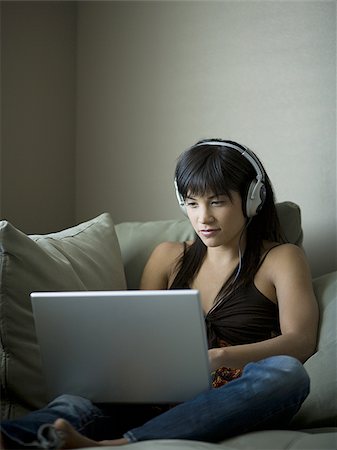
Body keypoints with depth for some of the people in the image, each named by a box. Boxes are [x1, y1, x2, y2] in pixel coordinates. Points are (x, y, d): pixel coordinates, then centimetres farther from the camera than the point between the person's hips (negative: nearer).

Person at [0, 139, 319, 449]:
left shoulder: (281, 259, 10)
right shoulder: (169, 257, 22)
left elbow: (300, 341, -6)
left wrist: (219, 357, -26)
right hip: (163, 400, 3)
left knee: (286, 372, -37)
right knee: (79, 405, -28)